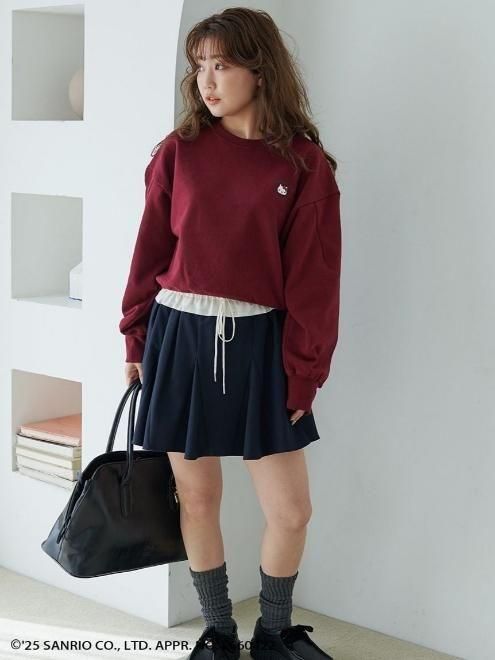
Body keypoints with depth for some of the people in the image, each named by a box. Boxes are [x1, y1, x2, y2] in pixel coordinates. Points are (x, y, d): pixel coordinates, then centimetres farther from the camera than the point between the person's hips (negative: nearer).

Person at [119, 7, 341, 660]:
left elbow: (313, 278, -3)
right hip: (180, 336, 1)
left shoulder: (305, 163, -2)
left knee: (291, 509, 2)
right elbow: (151, 252, 6)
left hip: (258, 342, -1)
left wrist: (304, 373, -5)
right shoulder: (178, 152, 2)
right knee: (197, 499, 9)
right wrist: (137, 340, 5)